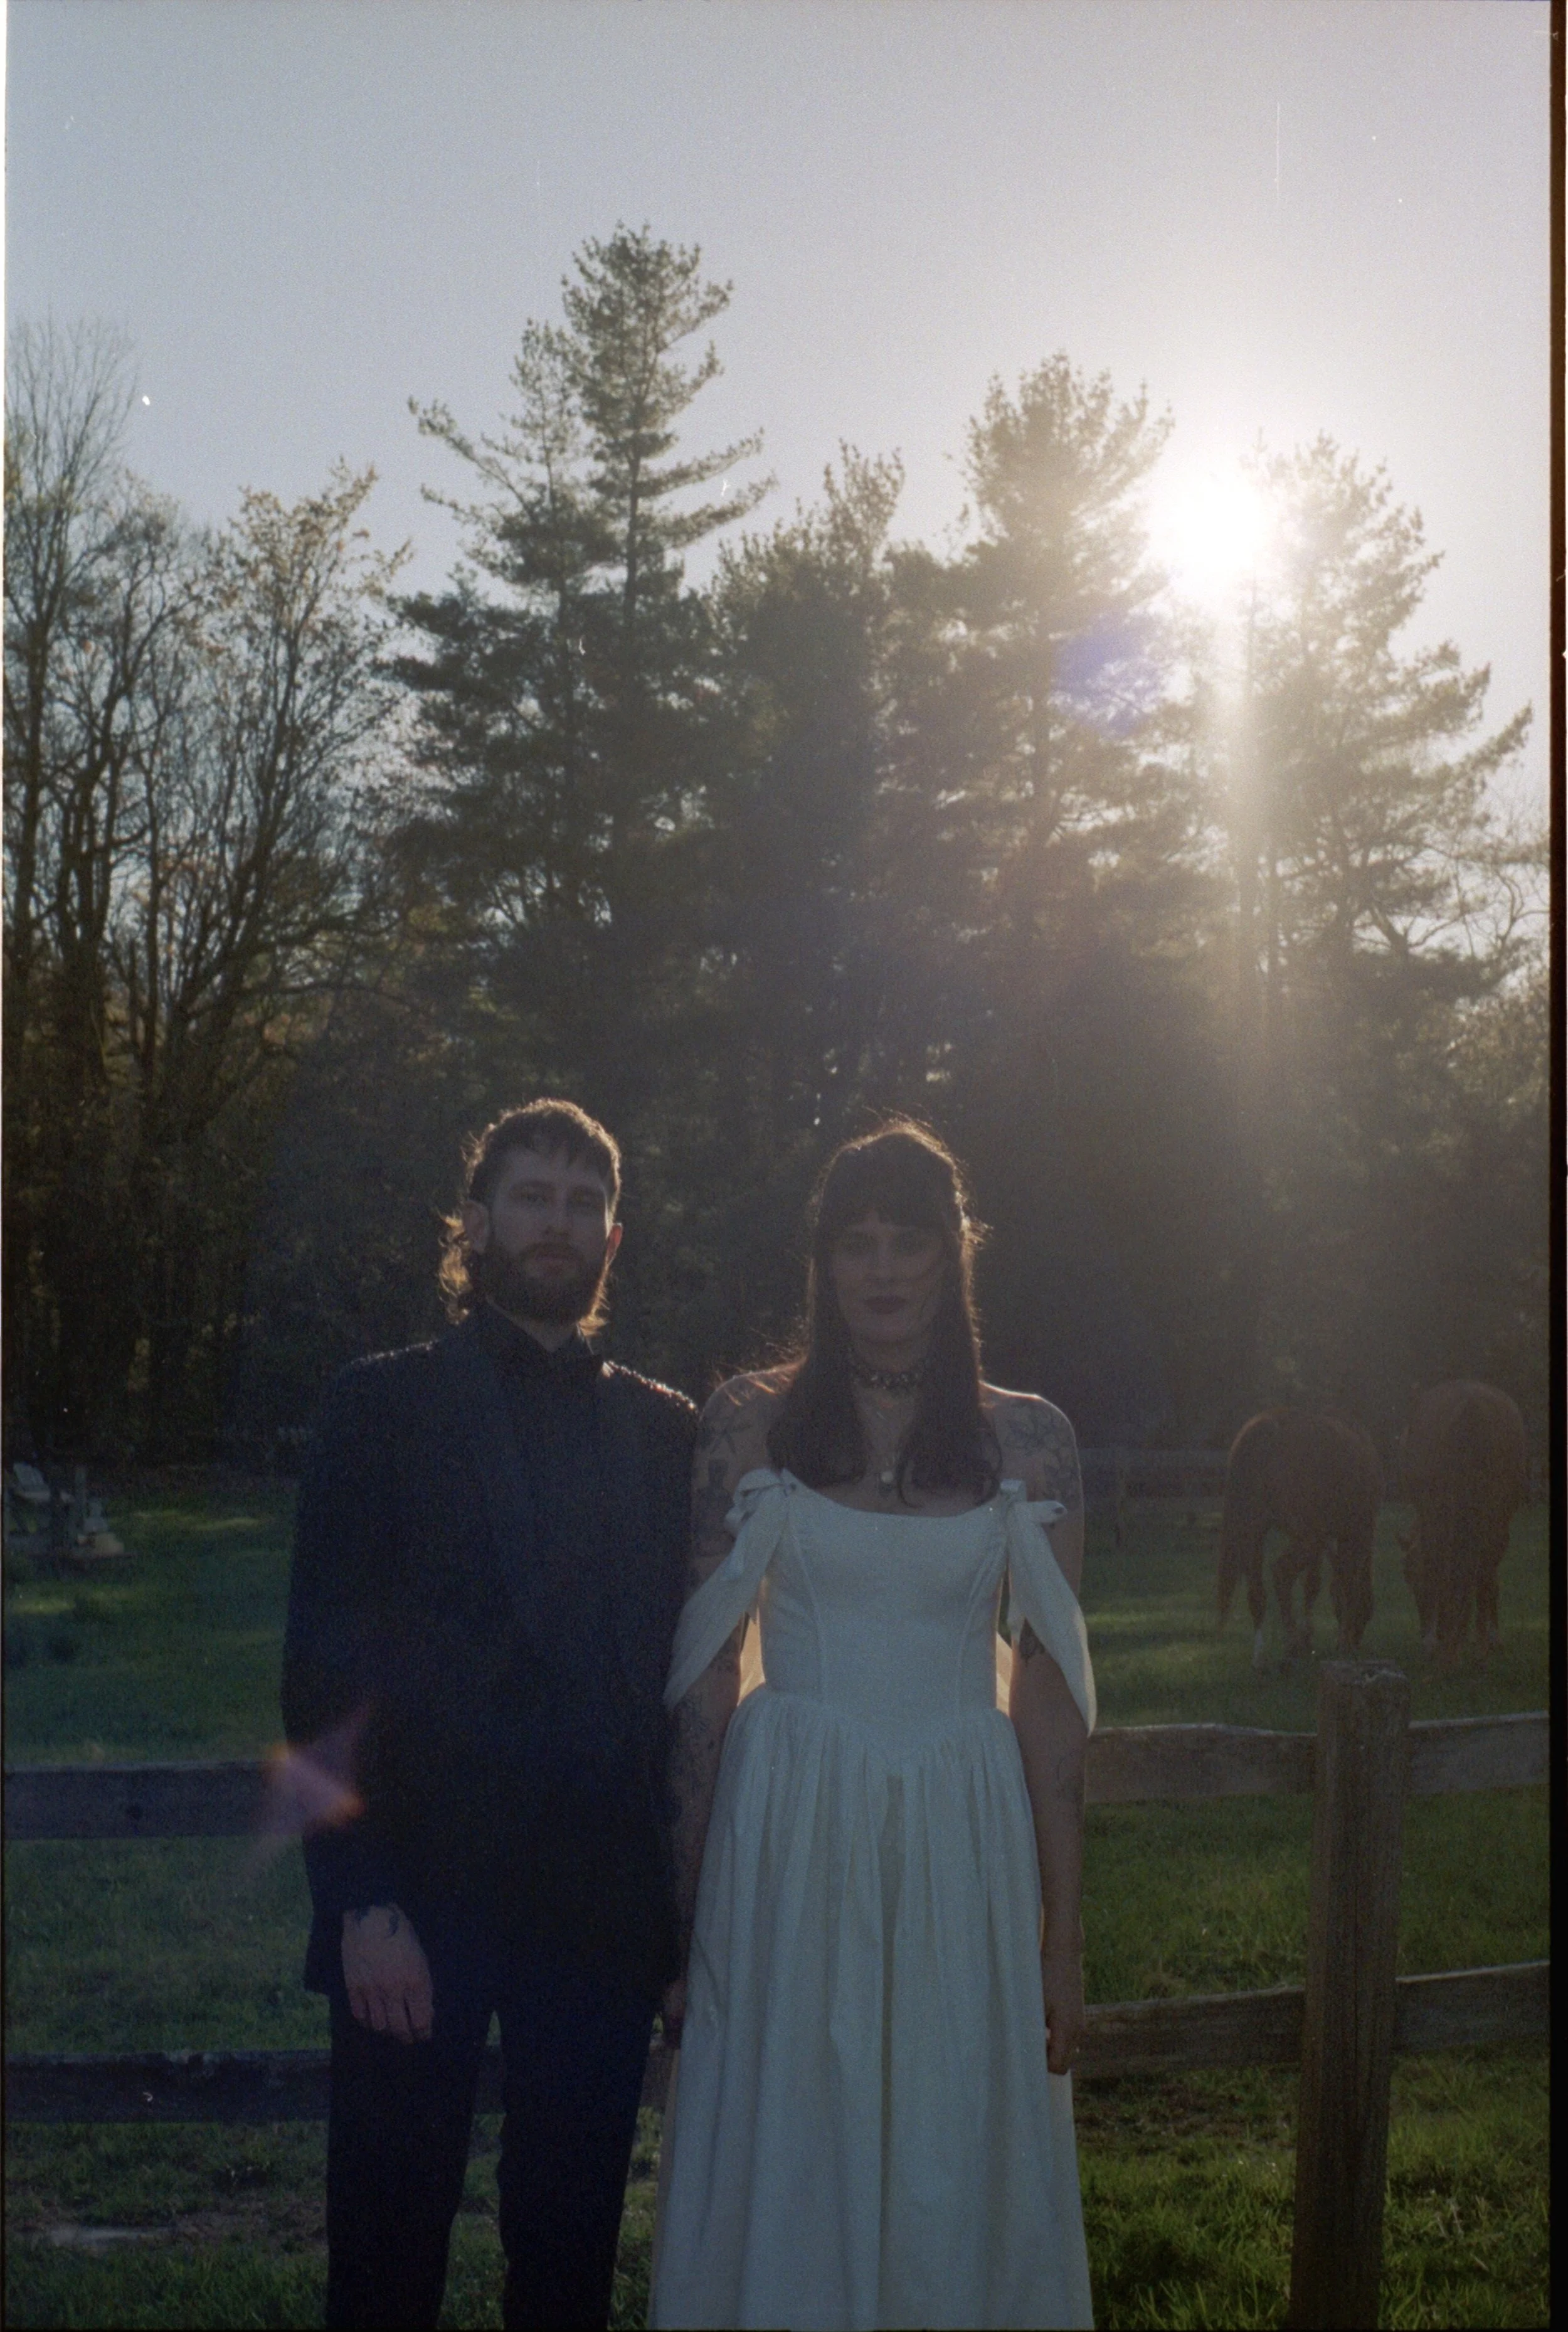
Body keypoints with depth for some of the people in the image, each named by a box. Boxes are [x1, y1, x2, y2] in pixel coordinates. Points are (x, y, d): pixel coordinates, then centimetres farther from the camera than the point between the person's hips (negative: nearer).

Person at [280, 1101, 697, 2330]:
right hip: (421, 1899, -2)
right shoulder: (387, 1406, 1)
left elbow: (675, 1666, 10)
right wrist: (362, 1900, -11)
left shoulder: (663, 1429, 10)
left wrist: (673, 1888, 2)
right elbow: (325, 1673, -4)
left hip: (602, 1907, 3)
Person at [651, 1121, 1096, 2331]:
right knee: (785, 2173, 8)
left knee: (958, 2175, 9)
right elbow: (704, 1666, 2)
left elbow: (1049, 1692, 2)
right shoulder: (753, 1419, 0)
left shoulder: (1027, 1440, 2)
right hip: (789, 1833, -1)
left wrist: (1063, 1932, 0)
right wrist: (680, 1902, 1)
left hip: (963, 1843, 1)